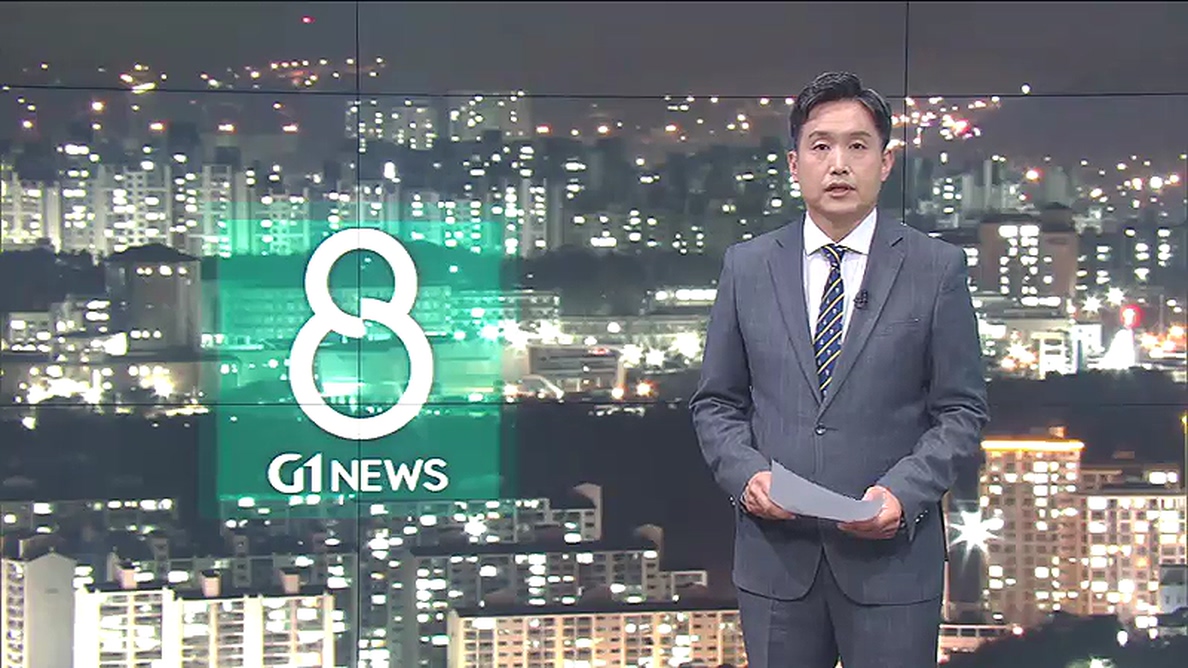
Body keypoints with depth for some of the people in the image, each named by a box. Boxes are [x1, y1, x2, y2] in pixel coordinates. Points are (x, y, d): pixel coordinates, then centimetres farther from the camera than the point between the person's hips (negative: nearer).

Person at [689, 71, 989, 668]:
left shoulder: (937, 269, 1)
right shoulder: (746, 266, 7)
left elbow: (962, 411, 1)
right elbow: (715, 404, 11)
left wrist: (904, 492, -14)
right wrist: (746, 473, -8)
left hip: (891, 557, -2)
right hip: (775, 556, 2)